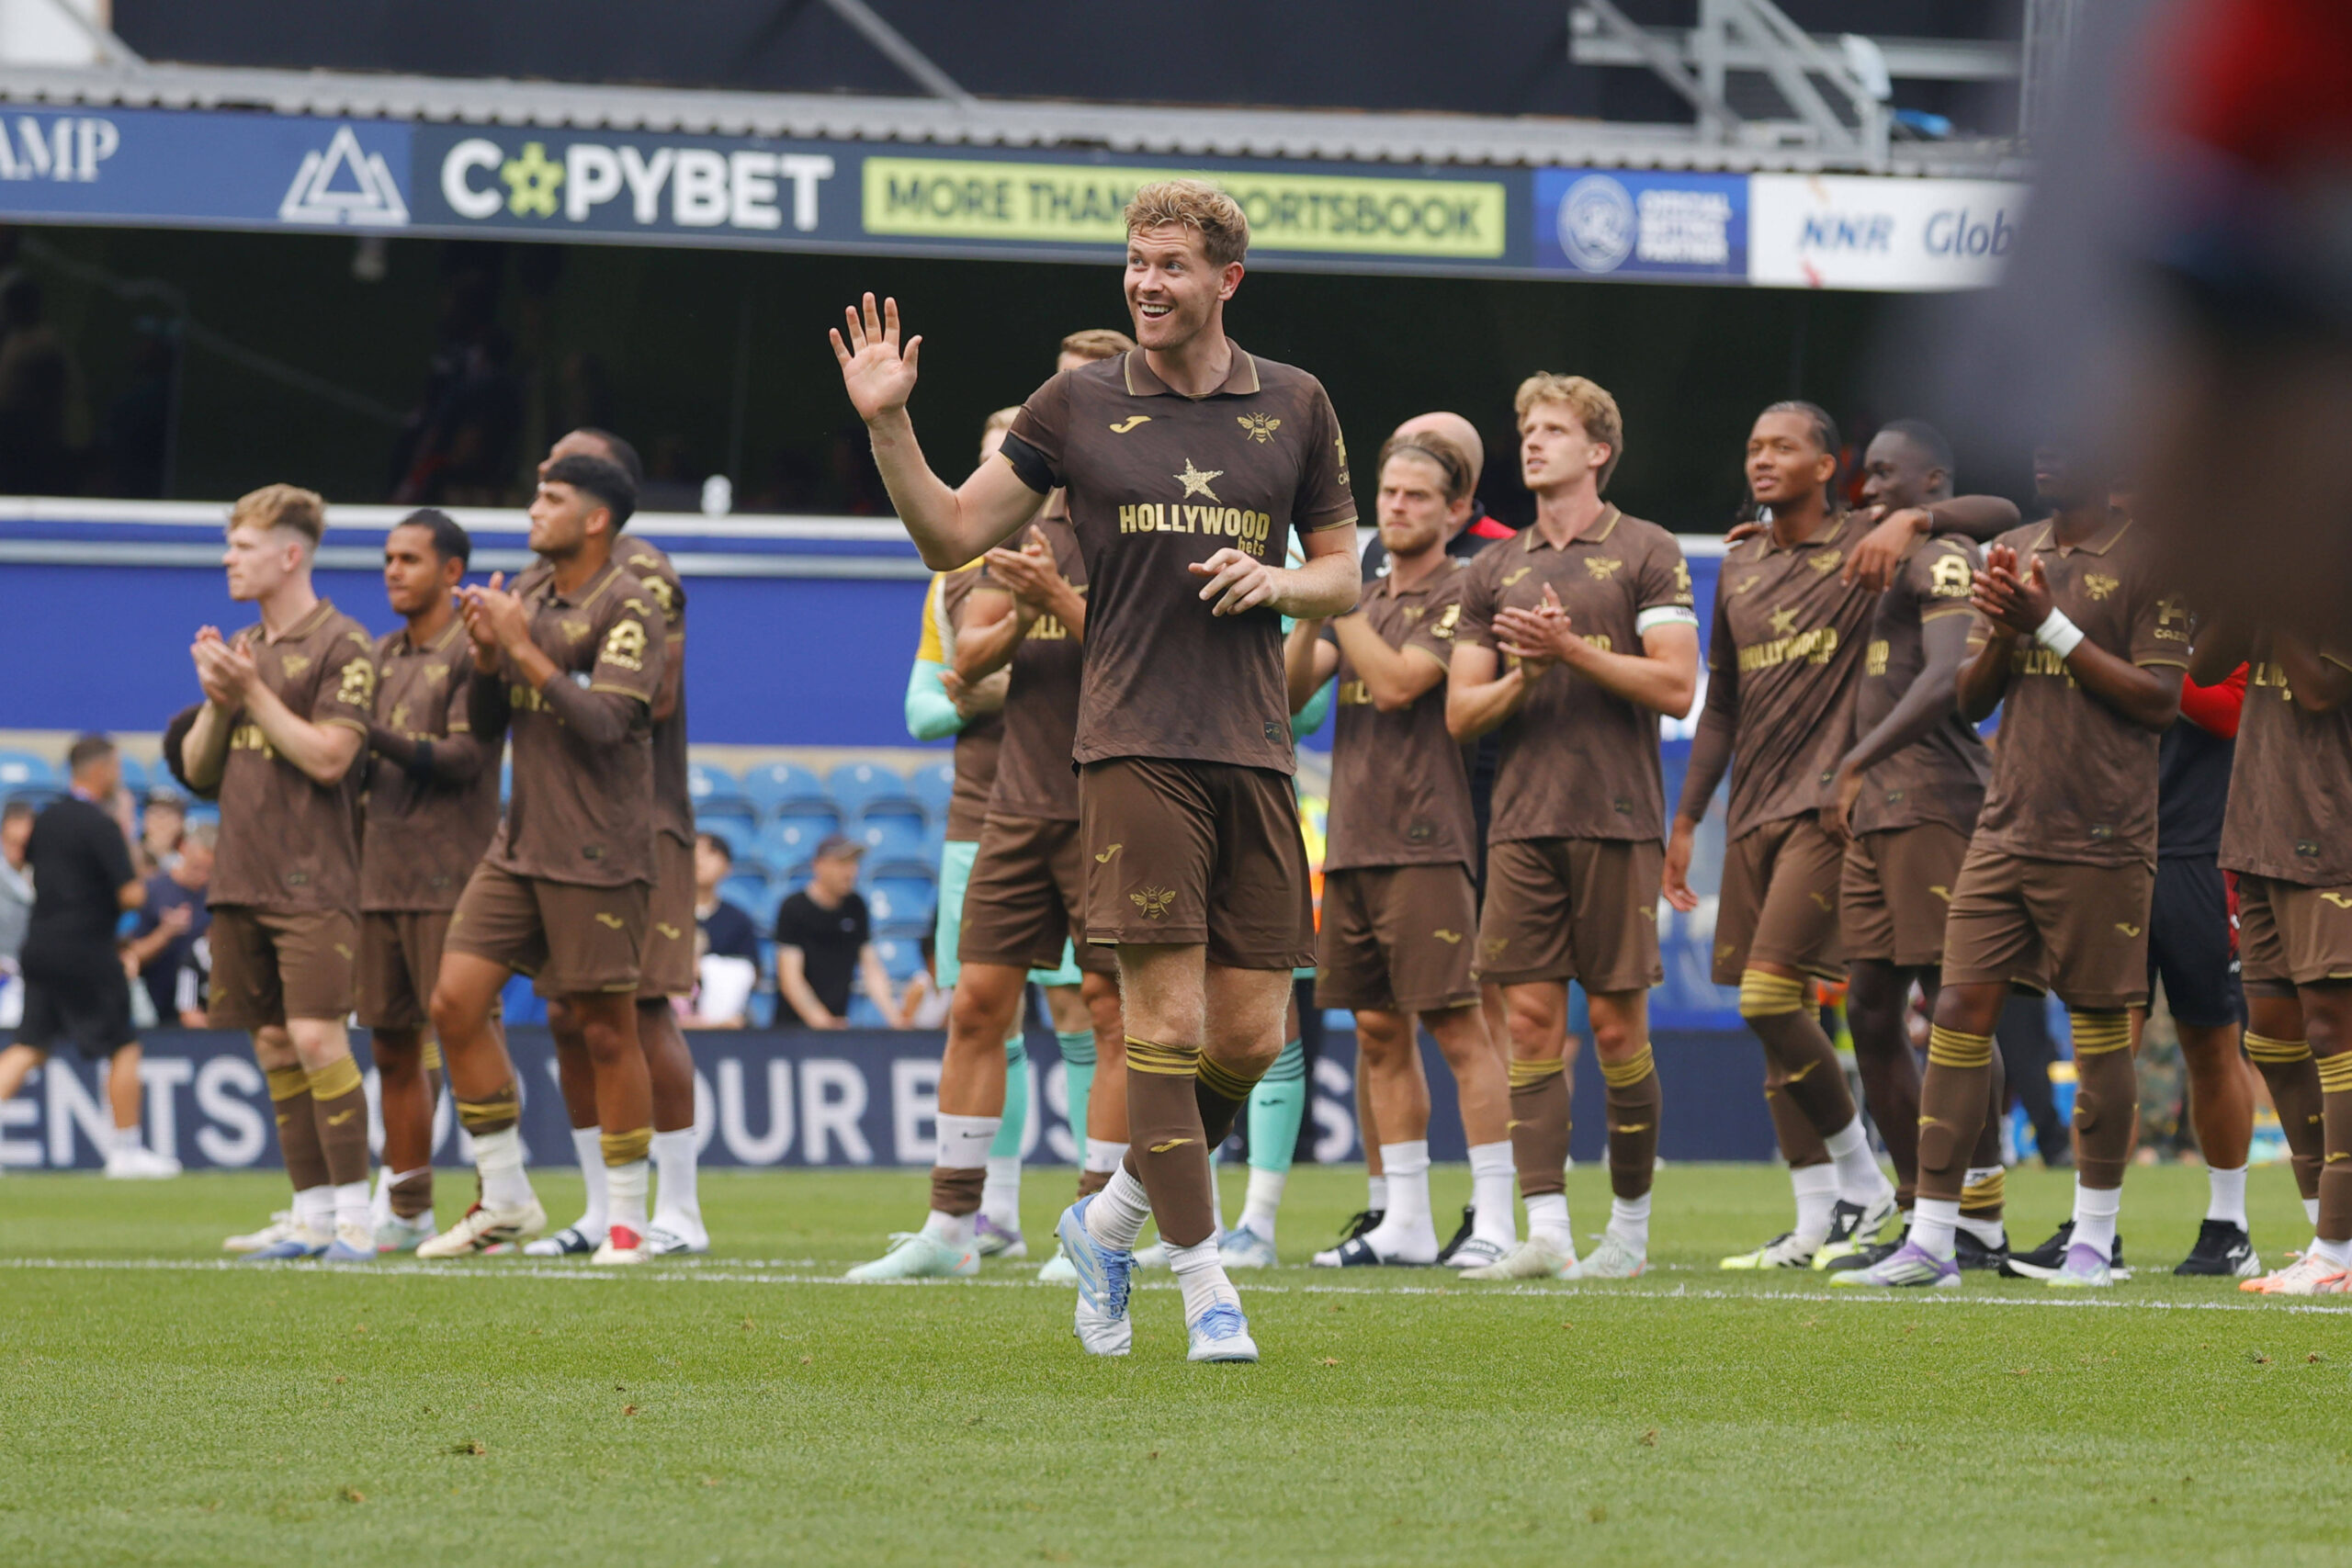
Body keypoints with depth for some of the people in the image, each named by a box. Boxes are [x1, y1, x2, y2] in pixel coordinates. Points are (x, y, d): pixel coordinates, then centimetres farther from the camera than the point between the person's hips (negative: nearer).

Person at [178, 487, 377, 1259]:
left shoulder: (342, 646, -6)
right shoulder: (241, 648, 17)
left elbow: (327, 756, -15)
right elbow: (197, 768, 17)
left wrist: (252, 691, -12)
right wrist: (216, 701, -1)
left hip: (312, 880, -7)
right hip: (240, 878, 7)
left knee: (316, 1037, -15)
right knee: (274, 1047, 6)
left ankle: (354, 1214, -11)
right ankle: (311, 1215, 10)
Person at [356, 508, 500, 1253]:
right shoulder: (380, 656, 17)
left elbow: (463, 760, -14)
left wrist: (374, 737, -19)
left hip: (449, 880, -7)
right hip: (379, 878, 7)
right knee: (393, 1046, 7)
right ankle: (407, 1211, 11)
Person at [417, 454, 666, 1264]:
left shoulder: (629, 610, -10)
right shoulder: (530, 597, 13)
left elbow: (604, 722, -21)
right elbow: (485, 727, 16)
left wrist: (524, 649, -19)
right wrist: (485, 657, -3)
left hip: (597, 855, -7)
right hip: (520, 845, 7)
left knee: (607, 1030, -3)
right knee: (456, 1001, -1)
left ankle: (626, 1219, 7)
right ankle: (505, 1201, 9)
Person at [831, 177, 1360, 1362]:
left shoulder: (1293, 408, 10)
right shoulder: (1079, 405, 5)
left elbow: (1344, 573, 17)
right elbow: (952, 535, 8)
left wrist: (1277, 582, -5)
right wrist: (887, 426, -6)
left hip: (1255, 750, 3)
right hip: (1134, 743, -3)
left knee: (1251, 1035, 1)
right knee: (1167, 1019, -11)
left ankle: (1111, 1221, 23)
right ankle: (1204, 1286, -6)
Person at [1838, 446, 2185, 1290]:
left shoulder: (2148, 558, -5)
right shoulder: (2012, 554, 14)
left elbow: (2158, 700, -12)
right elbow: (1970, 700, 16)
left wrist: (2052, 625, -13)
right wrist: (2002, 632, -5)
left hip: (2100, 838, -5)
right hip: (2005, 829, 6)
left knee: (2100, 1028, 1)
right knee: (1960, 1012, -1)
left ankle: (2094, 1237, 11)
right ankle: (1930, 1240, 0)